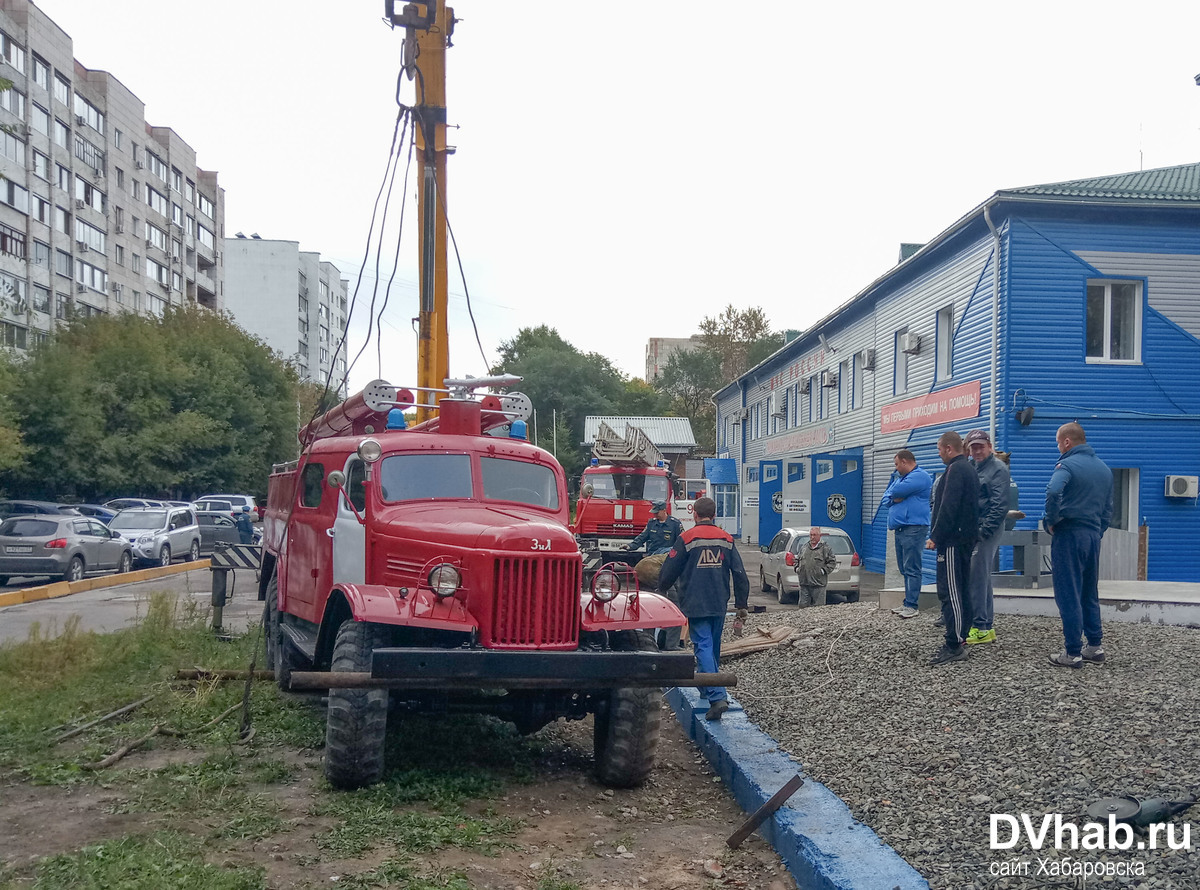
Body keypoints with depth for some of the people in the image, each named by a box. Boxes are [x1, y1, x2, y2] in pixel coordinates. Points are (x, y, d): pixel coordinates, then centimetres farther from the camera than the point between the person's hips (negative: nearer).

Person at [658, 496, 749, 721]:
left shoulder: (686, 538, -6)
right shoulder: (726, 539, 6)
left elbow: (669, 572, -2)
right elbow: (740, 574, 6)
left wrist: (661, 590, 18)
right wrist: (742, 605, 12)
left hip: (694, 605, -5)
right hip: (719, 605, 5)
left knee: (703, 647, -8)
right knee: (713, 647, 19)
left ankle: (717, 697, -21)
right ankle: (707, 689, 34)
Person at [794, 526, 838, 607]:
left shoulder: (825, 548, 0)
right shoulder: (804, 547, 16)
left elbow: (832, 562, -2)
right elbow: (797, 559, 27)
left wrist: (824, 571, -12)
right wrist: (797, 568, 10)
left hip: (818, 585, -5)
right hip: (804, 583, 5)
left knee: (818, 607, -2)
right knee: (803, 605, 6)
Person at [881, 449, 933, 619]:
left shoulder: (919, 476, -8)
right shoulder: (899, 478, 24)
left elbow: (896, 491, -18)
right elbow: (885, 500, 18)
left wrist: (892, 496, 5)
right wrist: (893, 499, -3)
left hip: (914, 529, -10)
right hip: (900, 529, 10)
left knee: (911, 569, -11)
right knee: (905, 569, 11)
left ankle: (911, 606, -13)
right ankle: (908, 603, 15)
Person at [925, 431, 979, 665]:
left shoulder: (955, 470, -13)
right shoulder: (969, 469, 19)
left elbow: (948, 508, -20)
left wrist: (936, 536, -16)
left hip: (952, 540, -11)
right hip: (966, 538, 11)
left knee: (949, 591, -11)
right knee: (959, 590, 13)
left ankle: (954, 646, -13)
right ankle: (960, 639, 18)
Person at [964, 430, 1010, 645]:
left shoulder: (998, 468, -7)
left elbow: (1000, 506, -14)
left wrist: (984, 531, -18)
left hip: (986, 530, -9)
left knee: (976, 578, -9)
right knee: (982, 578, 13)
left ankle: (980, 628, -4)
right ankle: (986, 626, 21)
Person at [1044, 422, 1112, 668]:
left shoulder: (1068, 465, -11)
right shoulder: (1104, 468, 14)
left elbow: (1053, 492, -30)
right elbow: (1108, 509, 19)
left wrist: (1051, 521, -17)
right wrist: (1097, 532, 21)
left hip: (1069, 535, -8)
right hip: (1093, 536, 8)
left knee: (1068, 596, -3)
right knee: (1089, 594, 17)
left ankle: (1073, 653, 0)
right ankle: (1095, 646, 21)